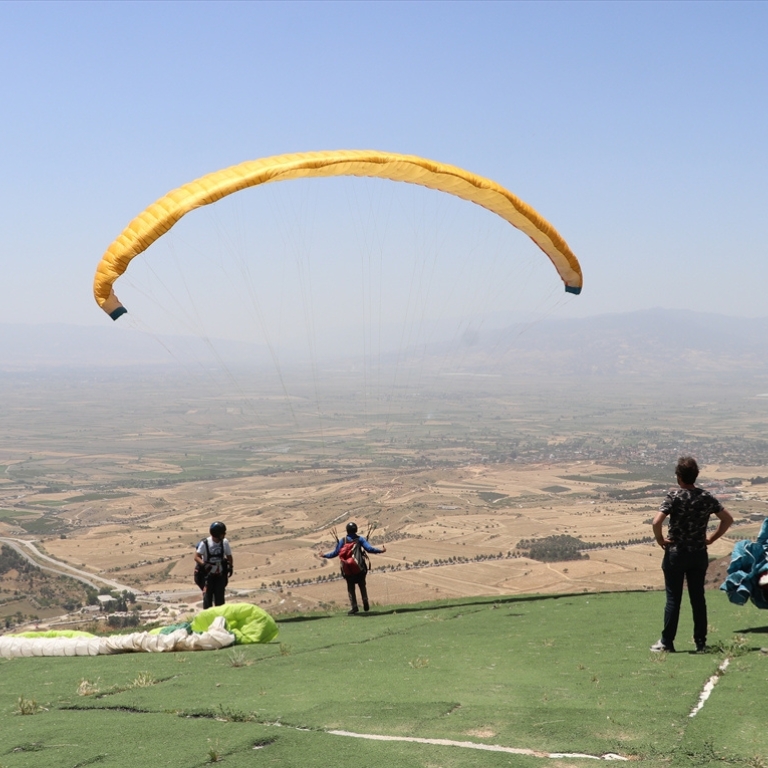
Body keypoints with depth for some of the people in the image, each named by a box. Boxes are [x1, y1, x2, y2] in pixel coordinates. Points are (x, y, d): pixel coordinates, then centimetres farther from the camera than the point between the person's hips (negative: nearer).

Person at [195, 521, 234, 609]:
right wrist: (204, 564, -33)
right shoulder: (205, 543, -16)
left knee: (220, 598, 3)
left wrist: (231, 566, -7)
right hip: (208, 574, -3)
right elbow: (196, 557, -16)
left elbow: (229, 556, 8)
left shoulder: (225, 543, -5)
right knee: (207, 596, -5)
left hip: (220, 575, 3)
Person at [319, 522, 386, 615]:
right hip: (360, 568, 0)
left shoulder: (342, 541, -1)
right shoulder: (360, 539, -3)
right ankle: (365, 603, 3)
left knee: (350, 588, 8)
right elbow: (370, 549, -12)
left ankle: (354, 607, -1)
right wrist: (381, 551, -3)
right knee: (362, 585, 18)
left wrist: (324, 555, 10)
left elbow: (335, 553, -3)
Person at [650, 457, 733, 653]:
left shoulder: (674, 496, -13)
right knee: (698, 598, 9)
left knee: (673, 599, 2)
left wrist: (660, 539, -8)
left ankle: (667, 642, 7)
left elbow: (657, 521, -24)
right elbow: (728, 519, 5)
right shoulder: (707, 497, 0)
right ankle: (701, 643, 12)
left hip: (676, 554, -3)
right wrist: (712, 538, 9)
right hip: (699, 554, 3)